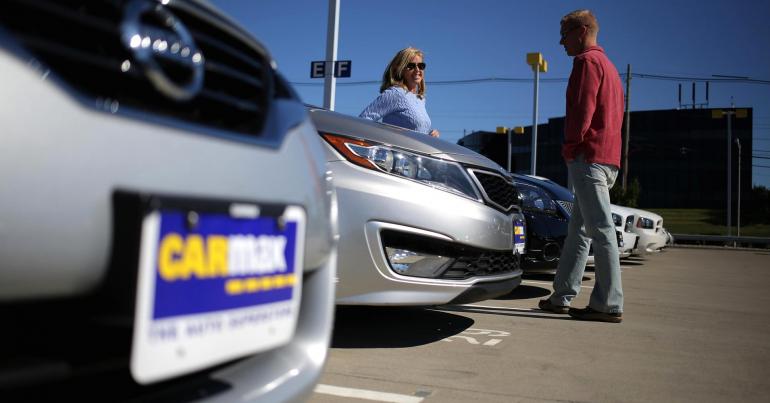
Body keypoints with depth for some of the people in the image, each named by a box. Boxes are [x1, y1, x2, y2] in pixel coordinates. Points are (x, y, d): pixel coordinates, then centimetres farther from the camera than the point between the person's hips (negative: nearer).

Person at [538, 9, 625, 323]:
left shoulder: (587, 61, -5)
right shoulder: (608, 65, 25)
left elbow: (582, 109, -16)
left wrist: (570, 147, -7)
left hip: (588, 157, -10)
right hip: (609, 158, 10)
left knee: (600, 229, -10)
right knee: (579, 229, 11)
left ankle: (610, 305, -8)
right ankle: (561, 297, 17)